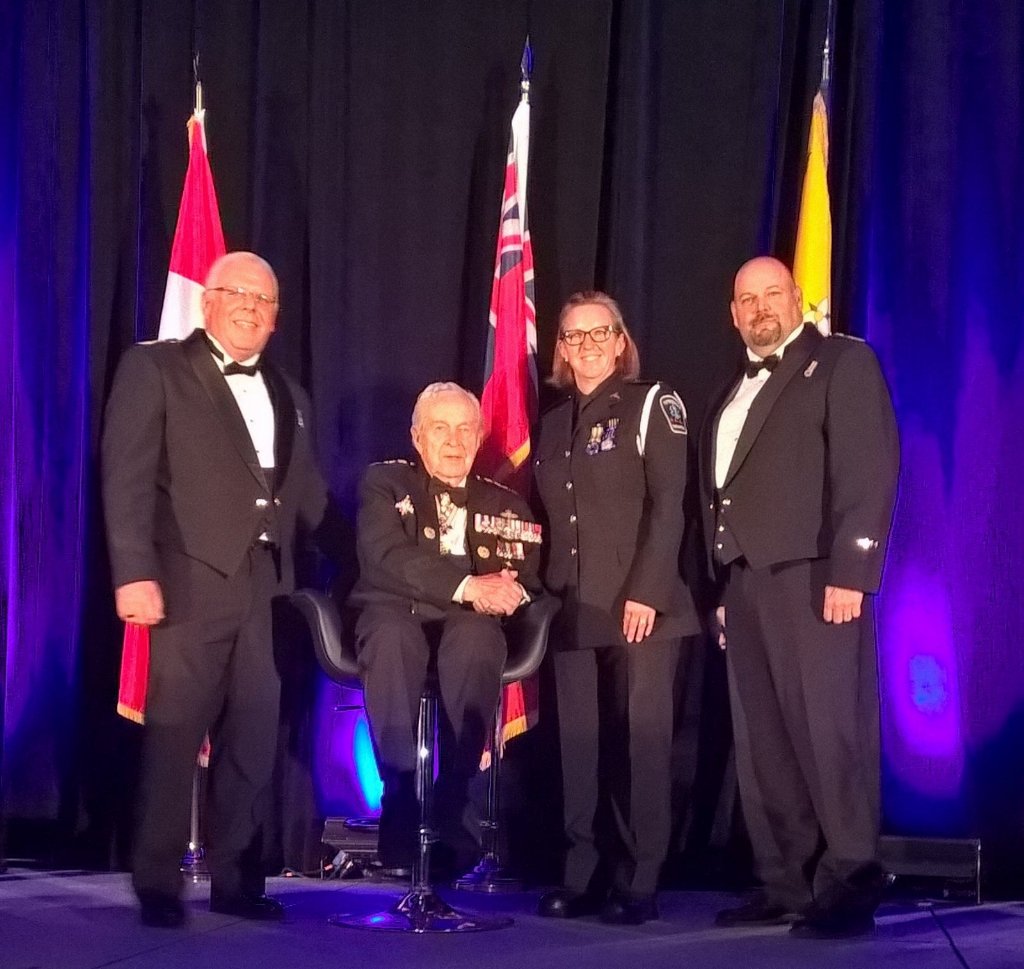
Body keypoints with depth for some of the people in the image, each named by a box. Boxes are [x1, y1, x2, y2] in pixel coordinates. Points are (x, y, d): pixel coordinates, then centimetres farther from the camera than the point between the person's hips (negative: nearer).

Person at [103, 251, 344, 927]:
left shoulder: (287, 394, 21)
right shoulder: (154, 369, 2)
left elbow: (308, 494, 20)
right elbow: (127, 476, -7)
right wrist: (134, 571, -17)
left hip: (268, 585, 6)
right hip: (194, 580, -5)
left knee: (253, 743, 7)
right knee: (174, 739, -2)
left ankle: (237, 879, 16)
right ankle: (159, 884, 8)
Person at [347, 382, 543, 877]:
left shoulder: (505, 506, 23)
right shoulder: (384, 482, 15)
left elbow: (530, 578, 10)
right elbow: (385, 556, -4)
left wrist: (509, 590, -15)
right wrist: (467, 586, -14)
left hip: (469, 626, 1)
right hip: (396, 615, -1)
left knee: (475, 634, -36)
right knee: (391, 633, -37)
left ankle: (453, 815, -36)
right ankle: (401, 810, -37)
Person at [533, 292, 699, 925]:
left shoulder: (651, 403, 1)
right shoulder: (555, 422, 17)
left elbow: (668, 507, -9)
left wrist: (646, 592, -17)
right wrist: (547, 593, 7)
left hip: (639, 605, -5)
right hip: (576, 609, 5)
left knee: (641, 741, -5)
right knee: (581, 746, 3)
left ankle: (639, 884, 0)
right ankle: (586, 877, 9)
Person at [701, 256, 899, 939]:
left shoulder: (843, 363, 3)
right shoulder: (733, 393, 25)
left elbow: (870, 469, -9)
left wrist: (850, 572, -19)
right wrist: (724, 589, 10)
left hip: (811, 576, -7)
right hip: (745, 582, 7)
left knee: (829, 732, -9)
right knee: (763, 743, 6)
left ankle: (849, 886, -5)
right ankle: (786, 885, 10)